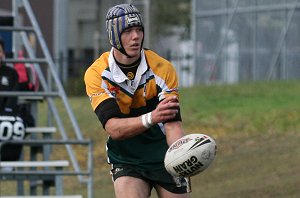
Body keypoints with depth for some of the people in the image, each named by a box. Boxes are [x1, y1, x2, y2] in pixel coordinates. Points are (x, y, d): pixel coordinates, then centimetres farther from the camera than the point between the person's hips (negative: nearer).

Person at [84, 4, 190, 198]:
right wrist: (151, 118, -40)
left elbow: (173, 124, -19)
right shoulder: (97, 73, -12)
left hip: (165, 158, 1)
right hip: (126, 160, -1)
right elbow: (113, 128, -22)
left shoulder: (163, 68, -11)